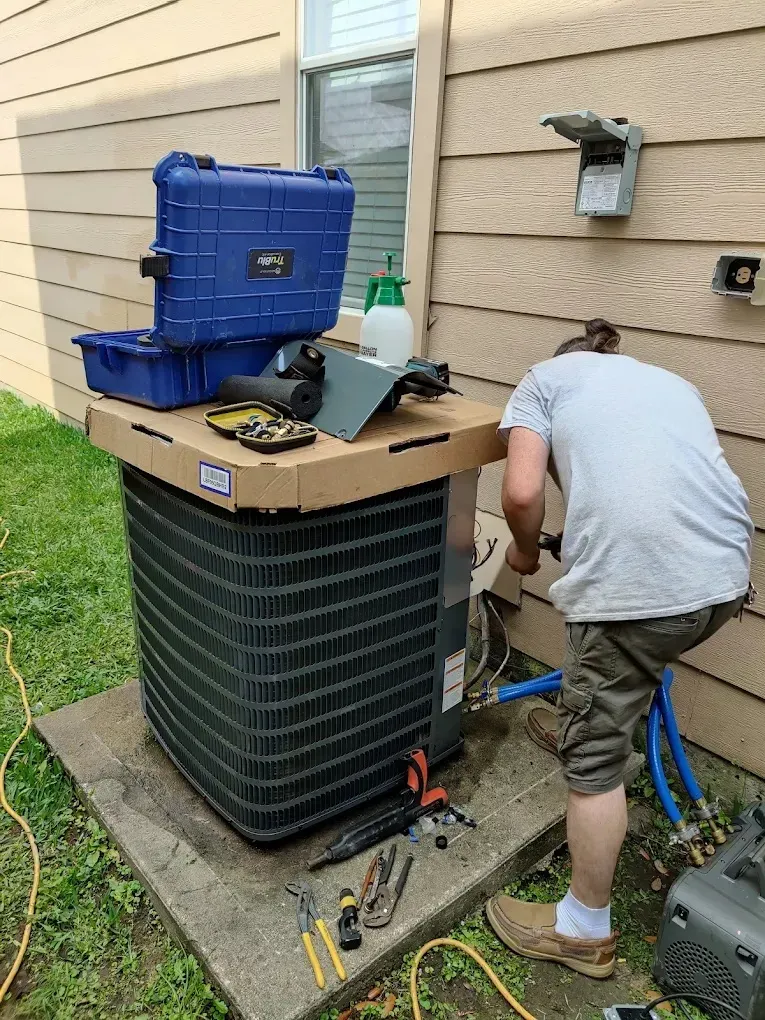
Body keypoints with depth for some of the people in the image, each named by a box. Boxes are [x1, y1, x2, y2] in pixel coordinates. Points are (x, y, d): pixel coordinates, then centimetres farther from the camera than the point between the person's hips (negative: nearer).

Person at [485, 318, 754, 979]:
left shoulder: (547, 376, 15)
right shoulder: (674, 381, 30)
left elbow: (522, 493, -1)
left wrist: (526, 550, 19)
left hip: (635, 579, -6)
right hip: (727, 574, 7)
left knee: (594, 758, 10)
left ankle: (585, 931, 27)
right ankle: (587, 720, 60)